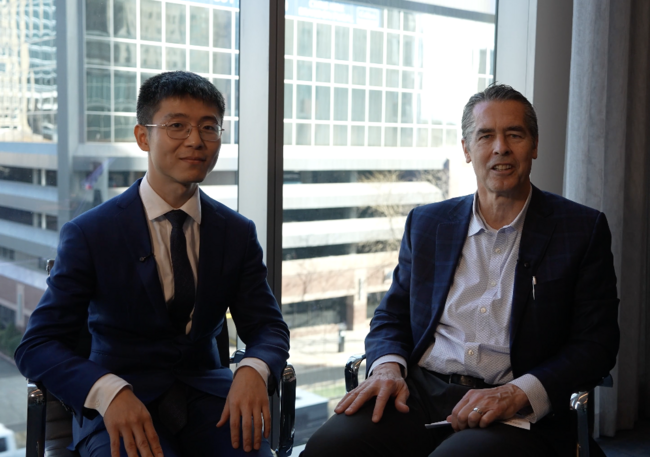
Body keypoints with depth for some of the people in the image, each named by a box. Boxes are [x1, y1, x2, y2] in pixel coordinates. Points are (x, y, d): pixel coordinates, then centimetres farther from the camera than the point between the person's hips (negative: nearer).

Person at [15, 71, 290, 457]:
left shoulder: (238, 234, 6)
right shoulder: (89, 234, -5)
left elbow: (268, 327, 6)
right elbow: (37, 346, -9)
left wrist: (254, 370, -20)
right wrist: (109, 392, -29)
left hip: (208, 394, 3)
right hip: (121, 408, -2)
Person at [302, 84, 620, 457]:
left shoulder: (582, 229, 6)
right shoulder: (427, 223, 16)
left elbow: (597, 345, 2)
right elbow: (392, 316, 19)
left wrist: (518, 392, -14)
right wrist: (387, 367, -4)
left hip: (517, 414, -3)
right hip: (419, 394, 3)